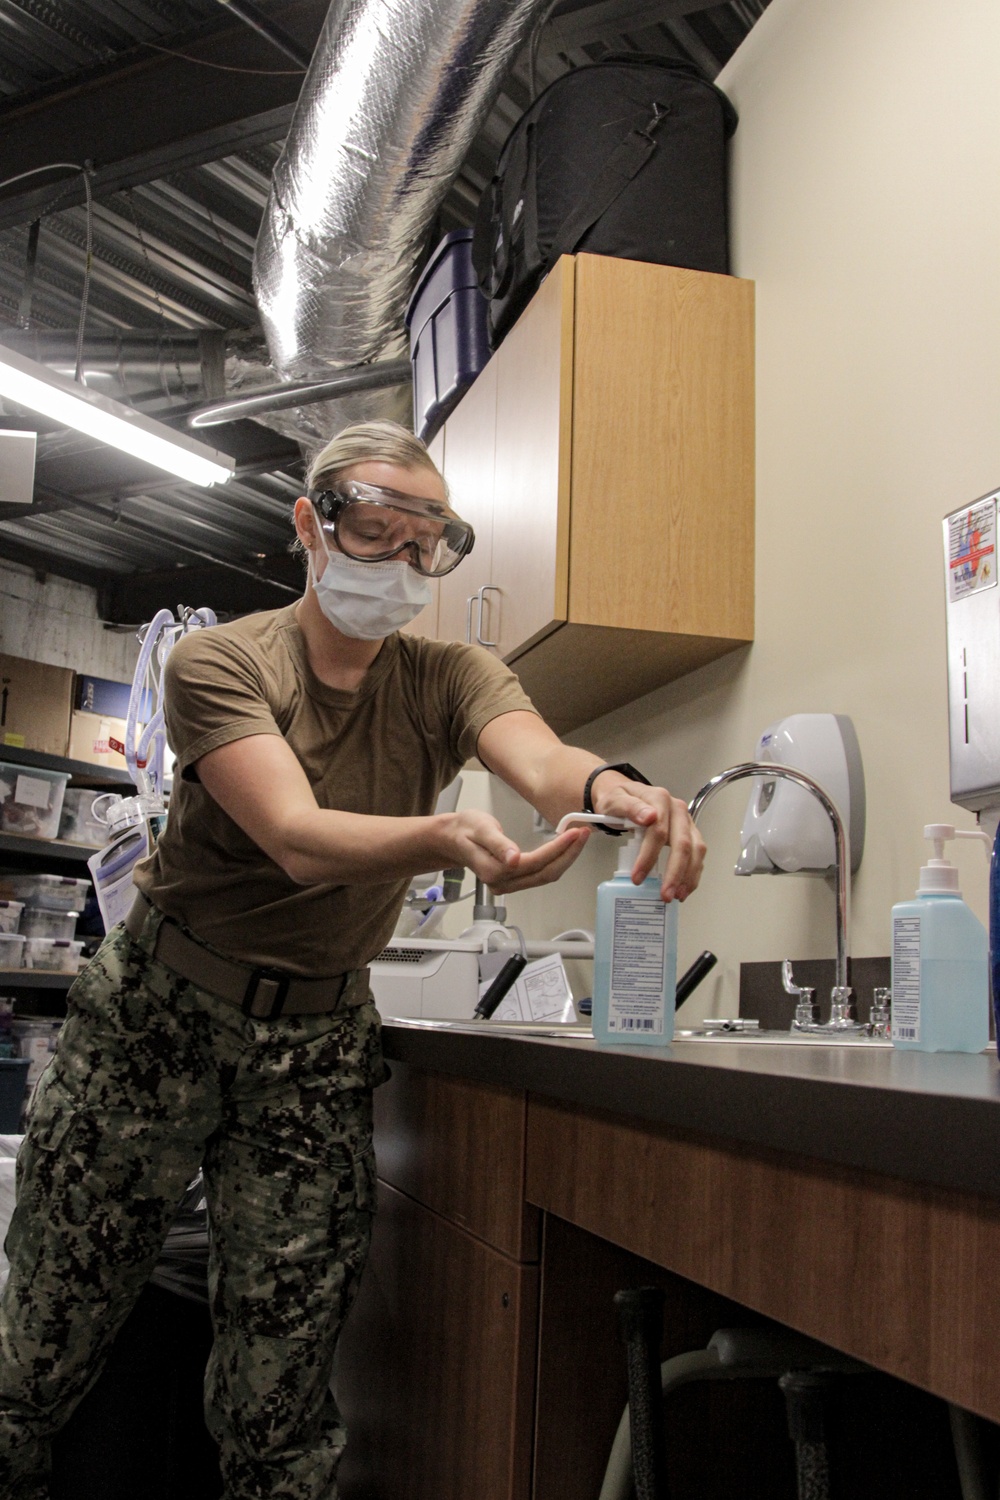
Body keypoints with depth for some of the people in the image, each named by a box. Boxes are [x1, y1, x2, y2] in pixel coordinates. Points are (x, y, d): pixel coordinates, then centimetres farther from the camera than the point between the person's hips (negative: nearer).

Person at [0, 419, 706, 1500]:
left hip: (318, 1043, 2)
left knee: (283, 1381, 3)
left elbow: (541, 761, -22)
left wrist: (607, 786, -46)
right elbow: (297, 838, -25)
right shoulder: (220, 662, -9)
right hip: (156, 1014, -1)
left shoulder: (448, 680, 0)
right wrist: (449, 839, -44)